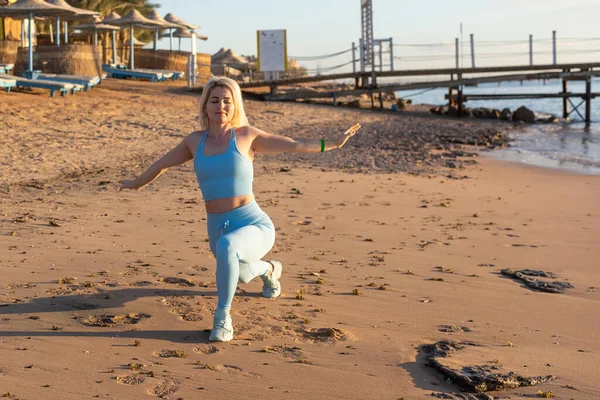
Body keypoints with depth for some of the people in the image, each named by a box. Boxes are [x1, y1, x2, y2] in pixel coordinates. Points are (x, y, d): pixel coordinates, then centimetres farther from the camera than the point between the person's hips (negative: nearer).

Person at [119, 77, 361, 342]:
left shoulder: (246, 135, -1)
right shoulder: (195, 140, 8)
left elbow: (294, 145, 1)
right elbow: (162, 163, 24)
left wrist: (332, 143, -7)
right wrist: (137, 183, 38)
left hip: (254, 227, -5)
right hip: (218, 230, 5)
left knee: (226, 246, -38)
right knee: (241, 275, 28)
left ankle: (222, 317, -22)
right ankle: (269, 269, 66)